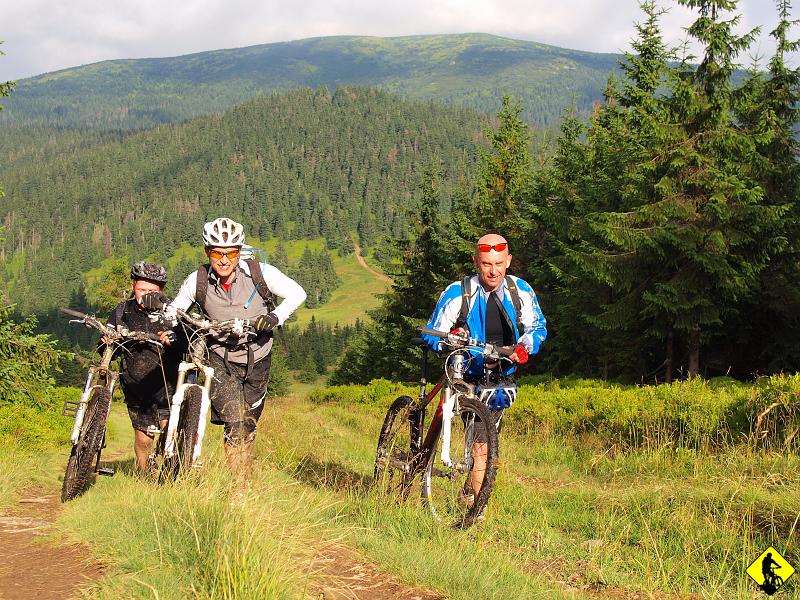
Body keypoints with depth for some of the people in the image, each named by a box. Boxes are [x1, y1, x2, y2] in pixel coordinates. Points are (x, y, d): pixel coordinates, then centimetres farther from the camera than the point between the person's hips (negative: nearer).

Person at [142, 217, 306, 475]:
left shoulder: (259, 272, -17)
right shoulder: (197, 281, -14)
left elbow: (297, 293, -8)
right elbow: (175, 311, -5)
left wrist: (275, 317, -24)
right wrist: (159, 307, -27)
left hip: (256, 359, 1)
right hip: (220, 359, -1)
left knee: (248, 425, 13)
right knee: (235, 423, -17)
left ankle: (244, 477, 31)